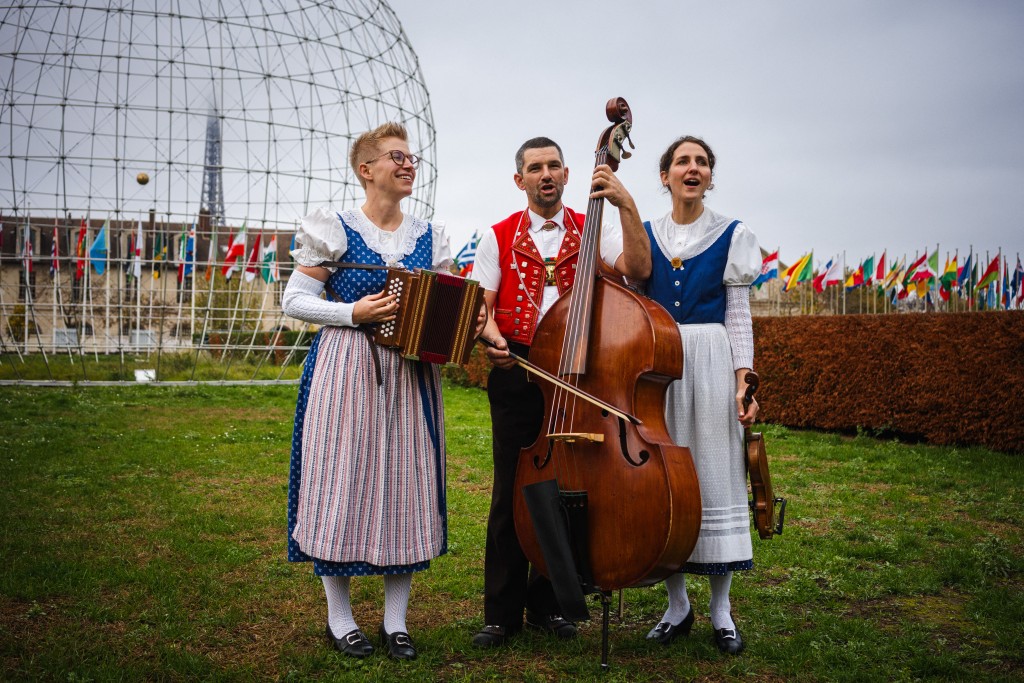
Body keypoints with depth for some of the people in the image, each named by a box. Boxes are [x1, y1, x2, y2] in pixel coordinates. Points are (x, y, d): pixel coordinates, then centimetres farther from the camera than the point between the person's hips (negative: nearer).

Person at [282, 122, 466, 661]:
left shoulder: (430, 237, 11)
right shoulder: (333, 229, -1)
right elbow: (294, 300, -3)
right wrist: (353, 313, -15)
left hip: (410, 375, 4)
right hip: (346, 370, -3)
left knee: (406, 485, 4)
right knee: (342, 483, -1)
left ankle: (396, 620, 17)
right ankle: (339, 617, 16)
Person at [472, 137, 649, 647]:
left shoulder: (590, 231, 8)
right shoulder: (499, 237, 9)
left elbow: (636, 267, -9)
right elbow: (481, 304, 2)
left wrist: (628, 206, -19)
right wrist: (491, 335, -19)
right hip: (516, 371, 0)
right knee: (511, 491, 0)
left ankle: (548, 604, 20)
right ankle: (502, 611, 10)